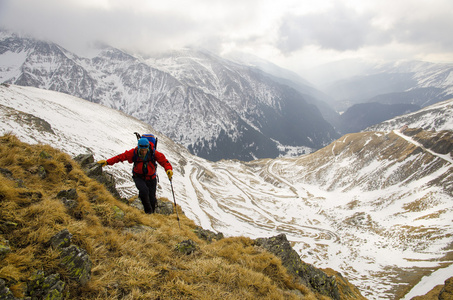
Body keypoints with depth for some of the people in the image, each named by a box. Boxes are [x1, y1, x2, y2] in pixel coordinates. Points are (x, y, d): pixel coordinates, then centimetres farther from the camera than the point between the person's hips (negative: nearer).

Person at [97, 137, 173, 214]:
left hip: (151, 178, 0)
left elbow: (164, 161, -22)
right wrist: (107, 162, -14)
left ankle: (152, 213, 31)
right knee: (144, 190, -30)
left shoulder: (153, 153, -20)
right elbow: (120, 157, -11)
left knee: (152, 198, -1)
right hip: (139, 177, 0)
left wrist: (169, 169, -42)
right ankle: (148, 210, -8)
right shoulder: (134, 153, -17)